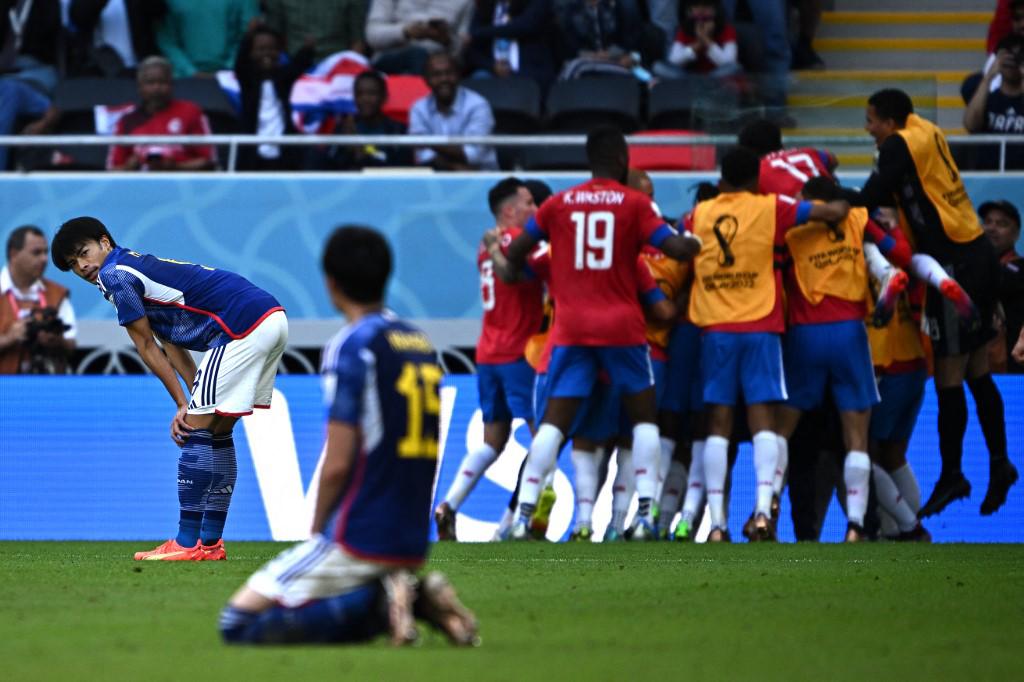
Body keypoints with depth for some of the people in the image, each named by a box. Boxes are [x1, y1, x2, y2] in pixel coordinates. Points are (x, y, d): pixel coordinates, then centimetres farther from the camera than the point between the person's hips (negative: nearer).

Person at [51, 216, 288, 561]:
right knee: (217, 431, 15)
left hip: (242, 325, -9)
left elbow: (148, 348, 2)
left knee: (196, 428, -5)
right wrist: (195, 400, 7)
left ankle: (187, 544, -6)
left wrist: (184, 404, 7)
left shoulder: (115, 275, -3)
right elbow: (171, 345, 17)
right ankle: (210, 543, 16)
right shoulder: (141, 266, 24)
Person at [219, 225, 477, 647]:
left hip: (359, 541, -8)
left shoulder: (350, 346, -12)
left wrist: (316, 535, 0)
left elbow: (338, 464, -16)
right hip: (413, 542, 8)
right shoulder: (423, 345, 13)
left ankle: (377, 600, -15)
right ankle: (417, 599, 2)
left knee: (239, 623, -5)